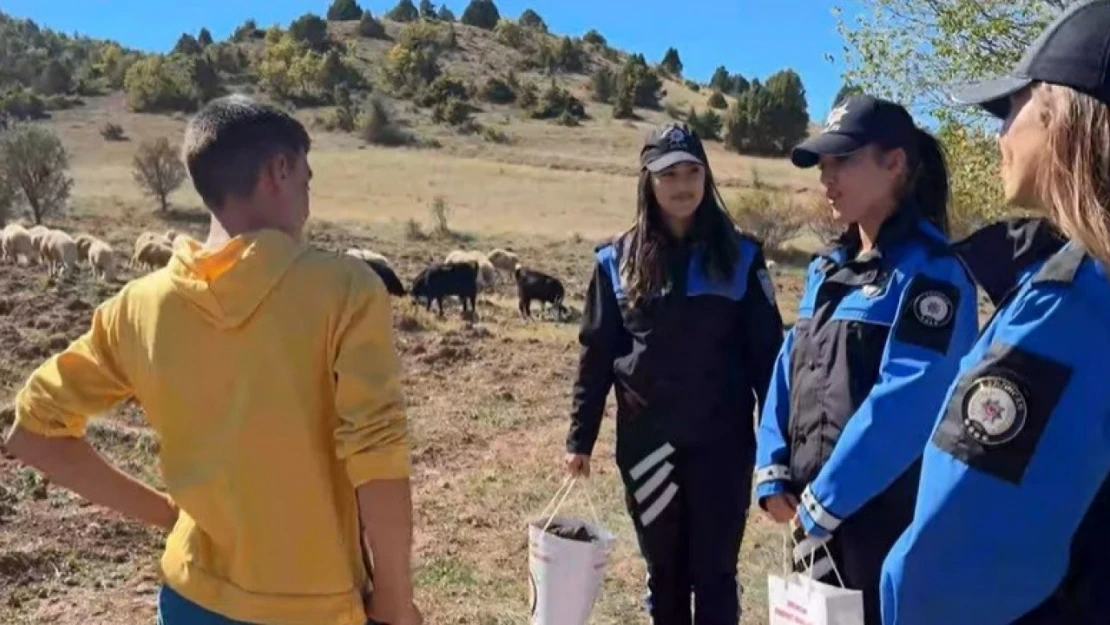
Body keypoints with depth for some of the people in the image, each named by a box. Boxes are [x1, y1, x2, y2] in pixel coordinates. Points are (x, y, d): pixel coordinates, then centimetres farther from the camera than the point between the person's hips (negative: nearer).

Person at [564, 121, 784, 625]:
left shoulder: (740, 256, -1)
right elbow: (595, 354, 5)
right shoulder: (618, 260, 1)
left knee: (714, 572, 6)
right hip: (646, 443, 1)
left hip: (722, 442, -1)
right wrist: (580, 437, 5)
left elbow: (766, 351, 0)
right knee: (663, 572, 14)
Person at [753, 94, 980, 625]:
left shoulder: (930, 270, -13)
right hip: (817, 514, 8)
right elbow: (790, 370, 10)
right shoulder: (827, 268, 11)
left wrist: (825, 499, -19)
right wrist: (773, 470, -1)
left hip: (888, 520, -7)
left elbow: (908, 402, -22)